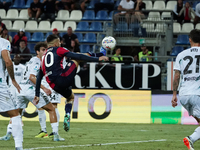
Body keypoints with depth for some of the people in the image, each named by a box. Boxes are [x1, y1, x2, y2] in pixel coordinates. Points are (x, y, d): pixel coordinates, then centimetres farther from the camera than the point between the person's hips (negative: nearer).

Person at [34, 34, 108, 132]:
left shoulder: (44, 57, 24)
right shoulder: (58, 50, 6)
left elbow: (39, 78, 23)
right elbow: (77, 56, -3)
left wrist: (37, 95, 28)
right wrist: (97, 59, -2)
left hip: (55, 86, 6)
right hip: (63, 79, -6)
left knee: (70, 97, 32)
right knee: (77, 58, 11)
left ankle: (67, 117, 12)